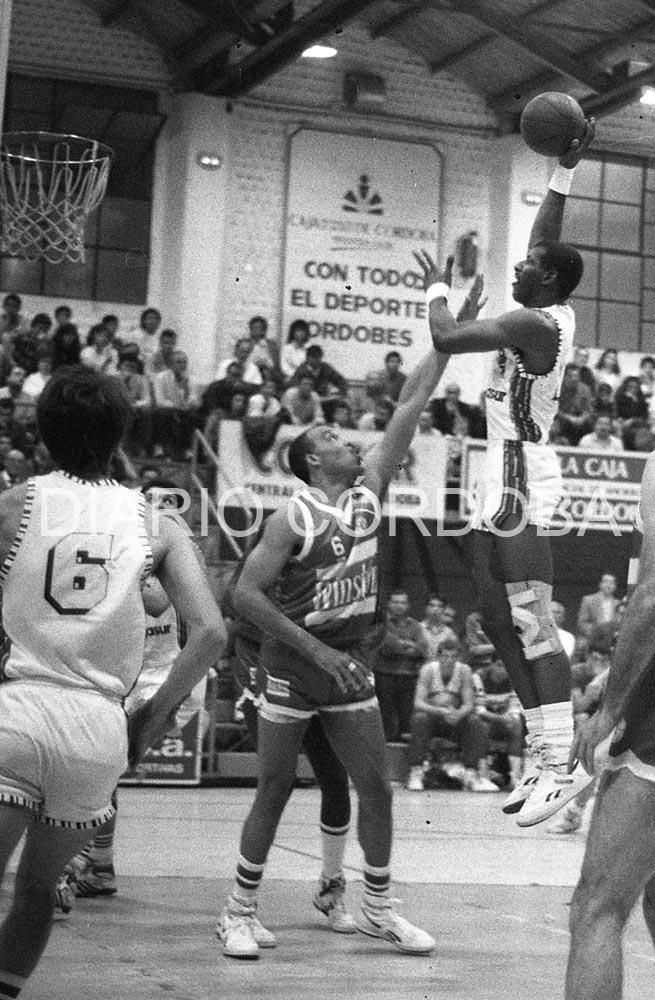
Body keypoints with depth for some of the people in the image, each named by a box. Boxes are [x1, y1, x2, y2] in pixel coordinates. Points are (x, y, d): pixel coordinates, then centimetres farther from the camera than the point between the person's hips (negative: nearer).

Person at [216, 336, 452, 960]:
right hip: (292, 667, -5)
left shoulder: (369, 488, 2)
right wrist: (318, 651, -20)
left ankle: (377, 909, 19)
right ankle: (238, 912, 13)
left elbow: (410, 404, 1)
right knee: (274, 792, 1)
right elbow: (245, 594, -19)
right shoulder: (294, 518, -14)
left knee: (376, 786, 5)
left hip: (348, 663, 5)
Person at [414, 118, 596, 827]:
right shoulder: (549, 316, 12)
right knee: (500, 624, 10)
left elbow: (446, 339, -19)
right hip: (502, 482, 10)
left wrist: (437, 287, 0)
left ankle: (562, 767, -13)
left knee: (533, 628, -12)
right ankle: (543, 760, 14)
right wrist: (563, 169, 25)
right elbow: (547, 240, 28)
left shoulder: (535, 324, -15)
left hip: (522, 485, -10)